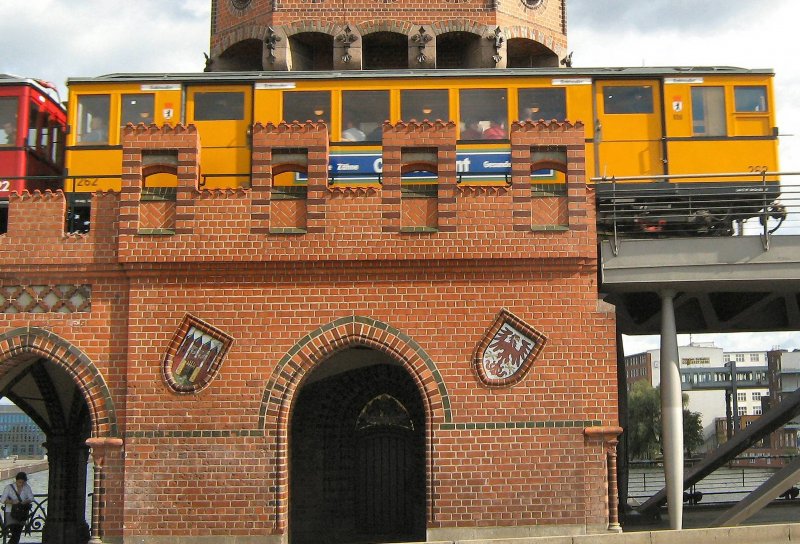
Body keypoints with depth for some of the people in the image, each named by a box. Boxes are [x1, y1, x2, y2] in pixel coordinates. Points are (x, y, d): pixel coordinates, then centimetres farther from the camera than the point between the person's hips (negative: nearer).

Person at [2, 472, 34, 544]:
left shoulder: (27, 487, 4)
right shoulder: (9, 487, -4)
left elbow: (31, 498, -4)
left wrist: (25, 502, -25)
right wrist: (12, 501, -28)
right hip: (11, 512, -3)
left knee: (17, 535, 4)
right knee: (14, 533, -17)